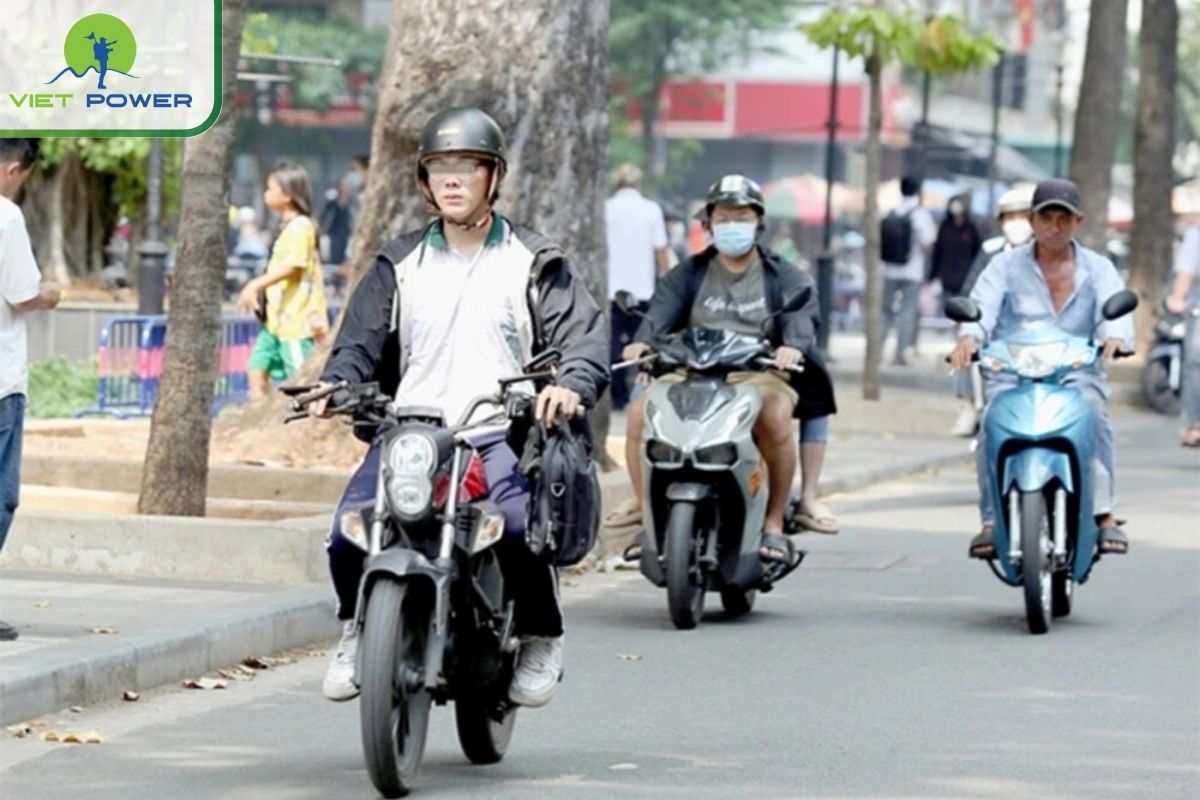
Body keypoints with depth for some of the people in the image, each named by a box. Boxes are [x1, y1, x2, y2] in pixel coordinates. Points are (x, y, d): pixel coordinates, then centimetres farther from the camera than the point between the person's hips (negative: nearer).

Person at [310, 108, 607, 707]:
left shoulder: (534, 264, 12)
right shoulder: (400, 266, 20)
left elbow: (583, 334, 1)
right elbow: (362, 340, 13)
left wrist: (572, 386, -22)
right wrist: (334, 385, -10)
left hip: (501, 434, -2)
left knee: (523, 523, -33)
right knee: (349, 528, -22)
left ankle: (540, 640, -5)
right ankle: (359, 628, 9)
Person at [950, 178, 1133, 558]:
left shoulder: (1098, 269, 13)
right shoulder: (1006, 266, 11)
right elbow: (982, 306, -6)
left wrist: (1116, 336, -32)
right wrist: (969, 336, -32)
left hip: (1077, 374, 0)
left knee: (1093, 413, -33)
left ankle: (1105, 515, -32)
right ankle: (992, 520, -28)